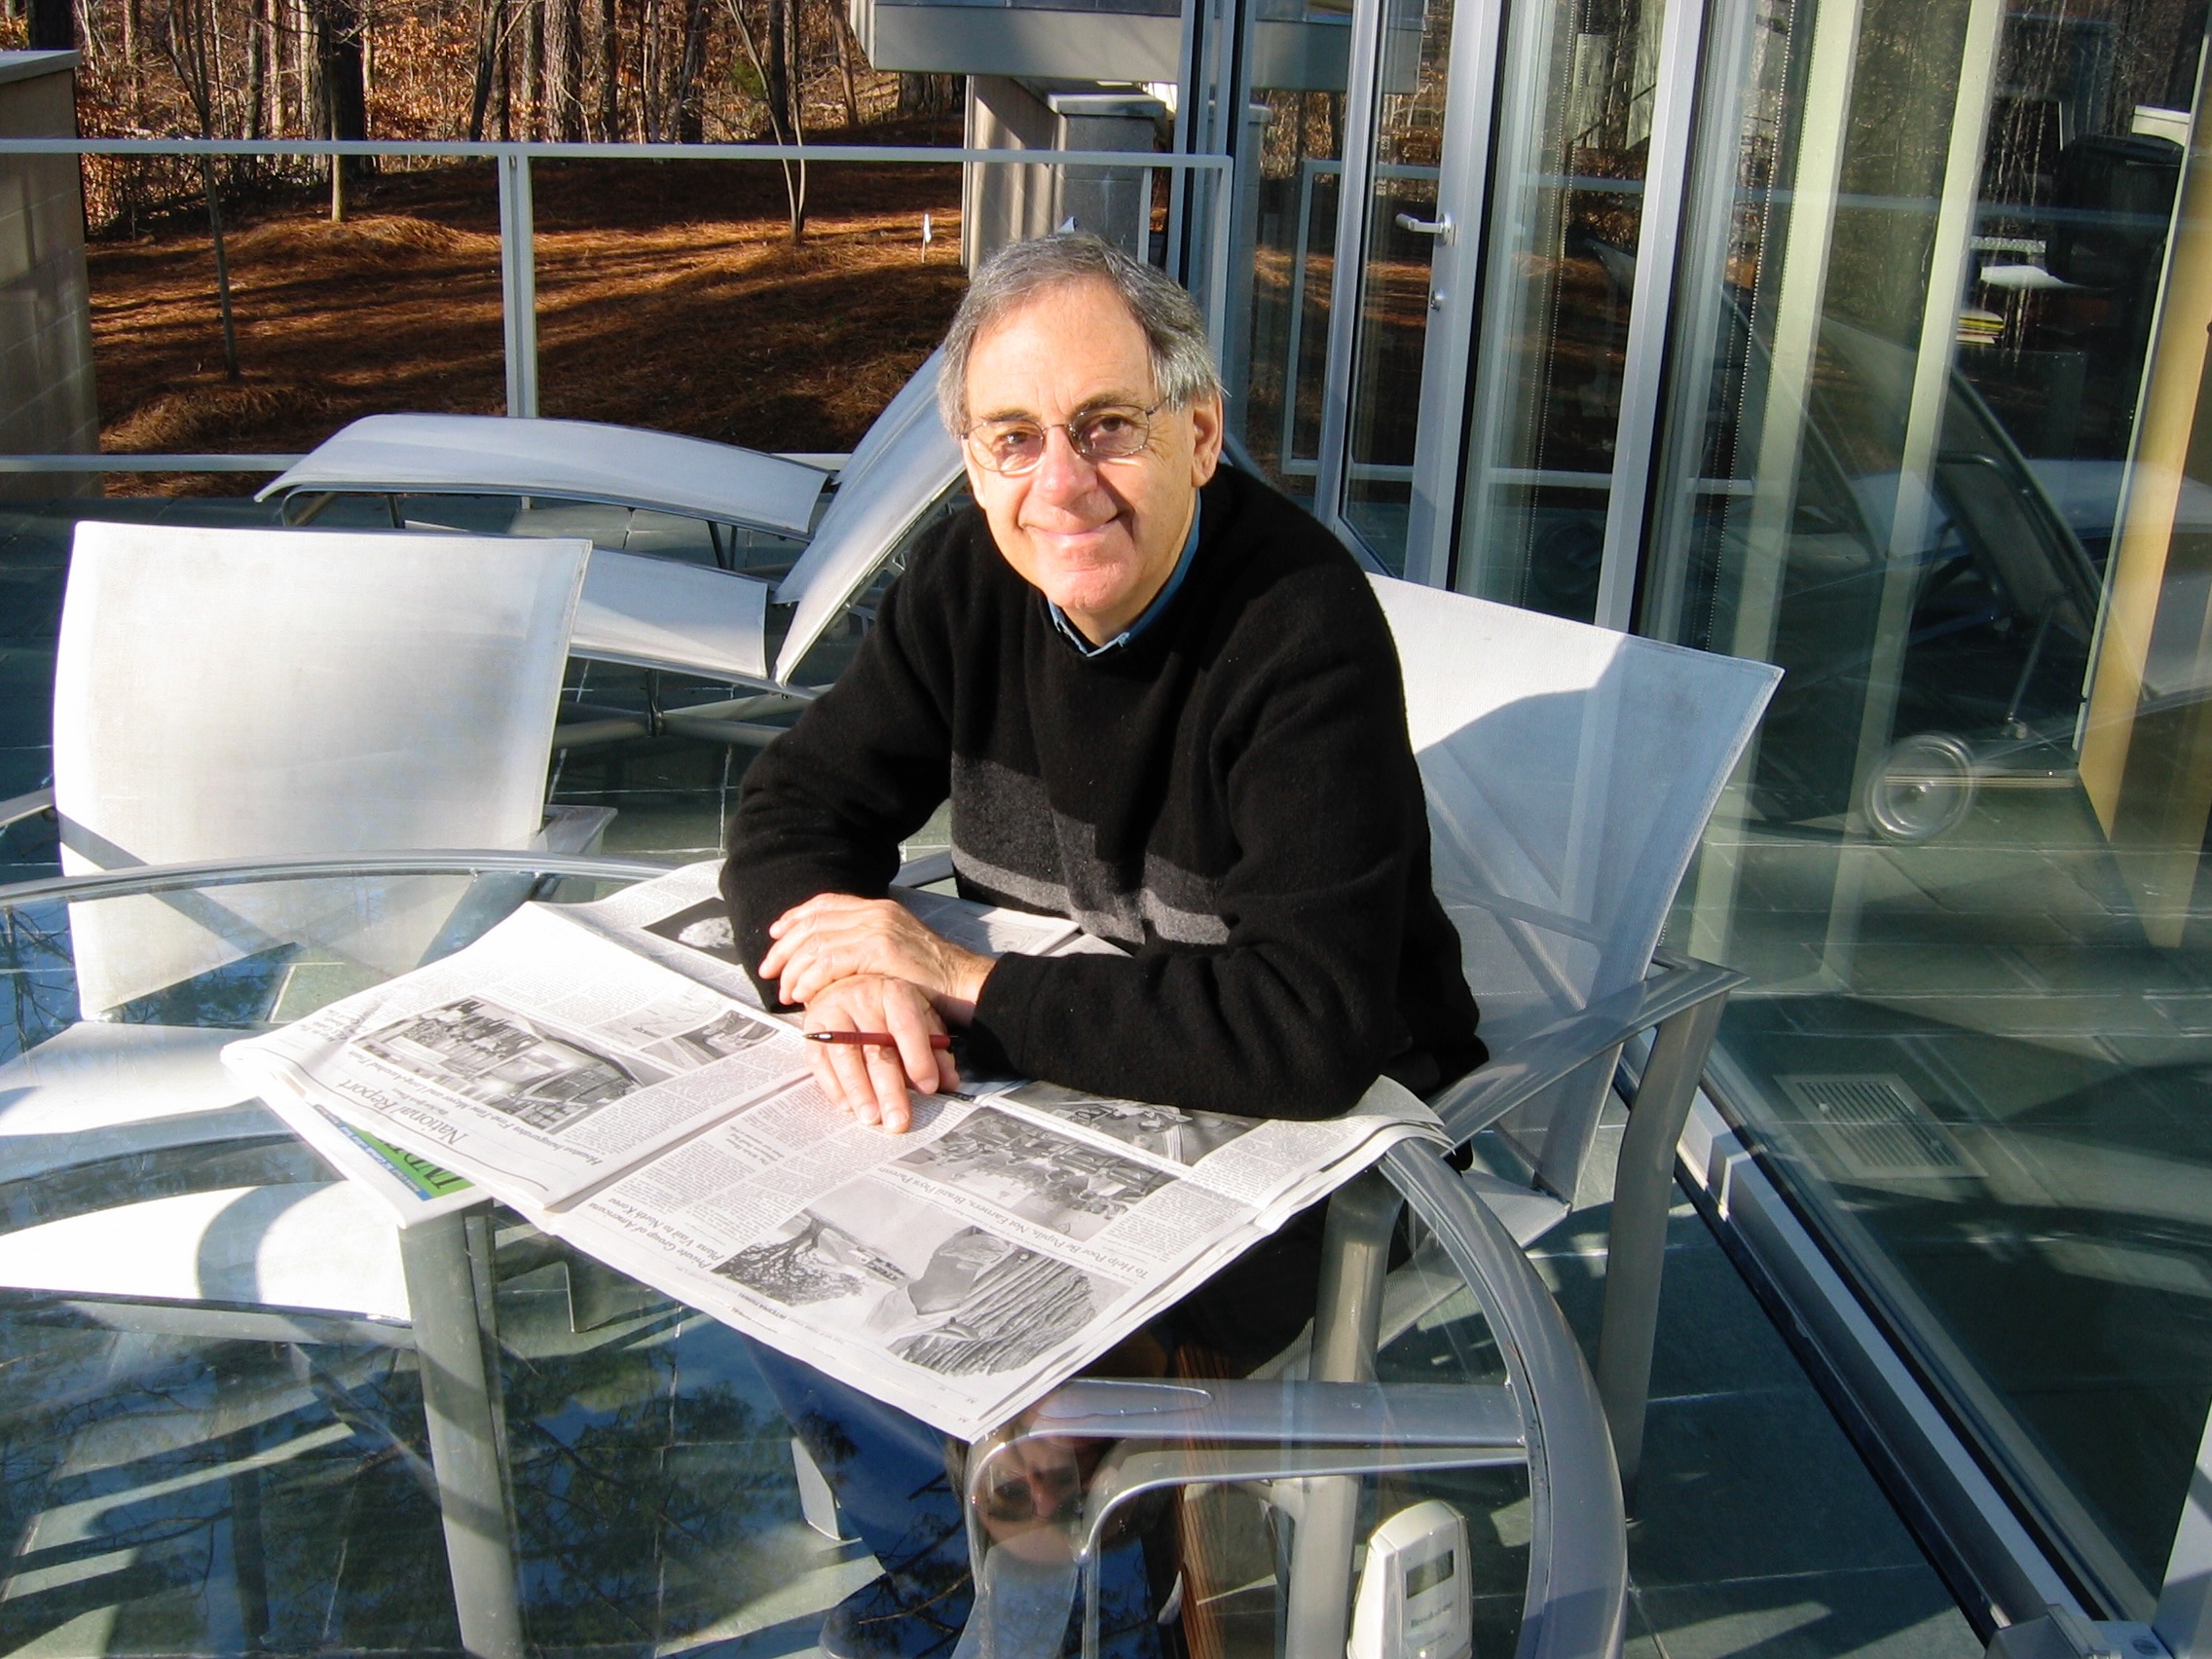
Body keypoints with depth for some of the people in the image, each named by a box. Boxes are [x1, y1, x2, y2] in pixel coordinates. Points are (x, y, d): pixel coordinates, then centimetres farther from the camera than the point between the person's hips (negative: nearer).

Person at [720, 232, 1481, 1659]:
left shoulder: (1303, 632, -27)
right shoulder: (978, 572, -6)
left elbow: (1308, 1032, -35)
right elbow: (799, 807, -3)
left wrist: (961, 982, -30)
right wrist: (852, 978, -27)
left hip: (1316, 1123, -6)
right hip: (1059, 1066, 6)